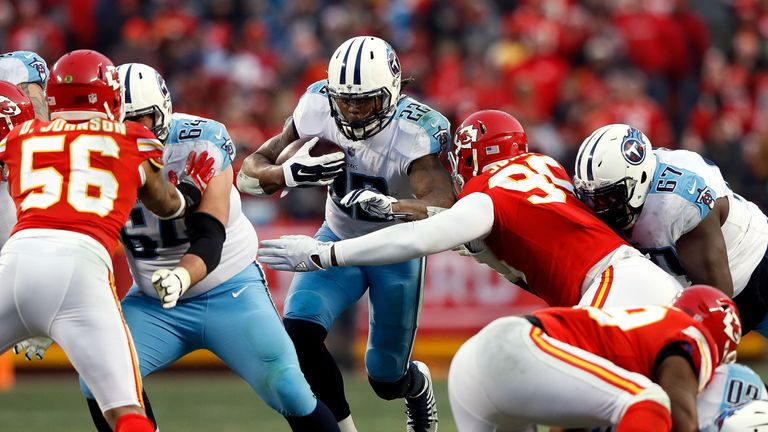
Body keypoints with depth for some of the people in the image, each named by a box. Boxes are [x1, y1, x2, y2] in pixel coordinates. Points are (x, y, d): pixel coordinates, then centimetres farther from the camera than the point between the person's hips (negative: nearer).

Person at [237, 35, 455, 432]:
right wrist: (295, 173, -37)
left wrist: (388, 206, -62)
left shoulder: (414, 131, -31)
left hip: (396, 252, -2)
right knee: (300, 333, -24)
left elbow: (444, 209, -44)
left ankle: (417, 384, 47)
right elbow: (249, 174, -16)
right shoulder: (317, 109, -20)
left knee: (386, 381, 7)